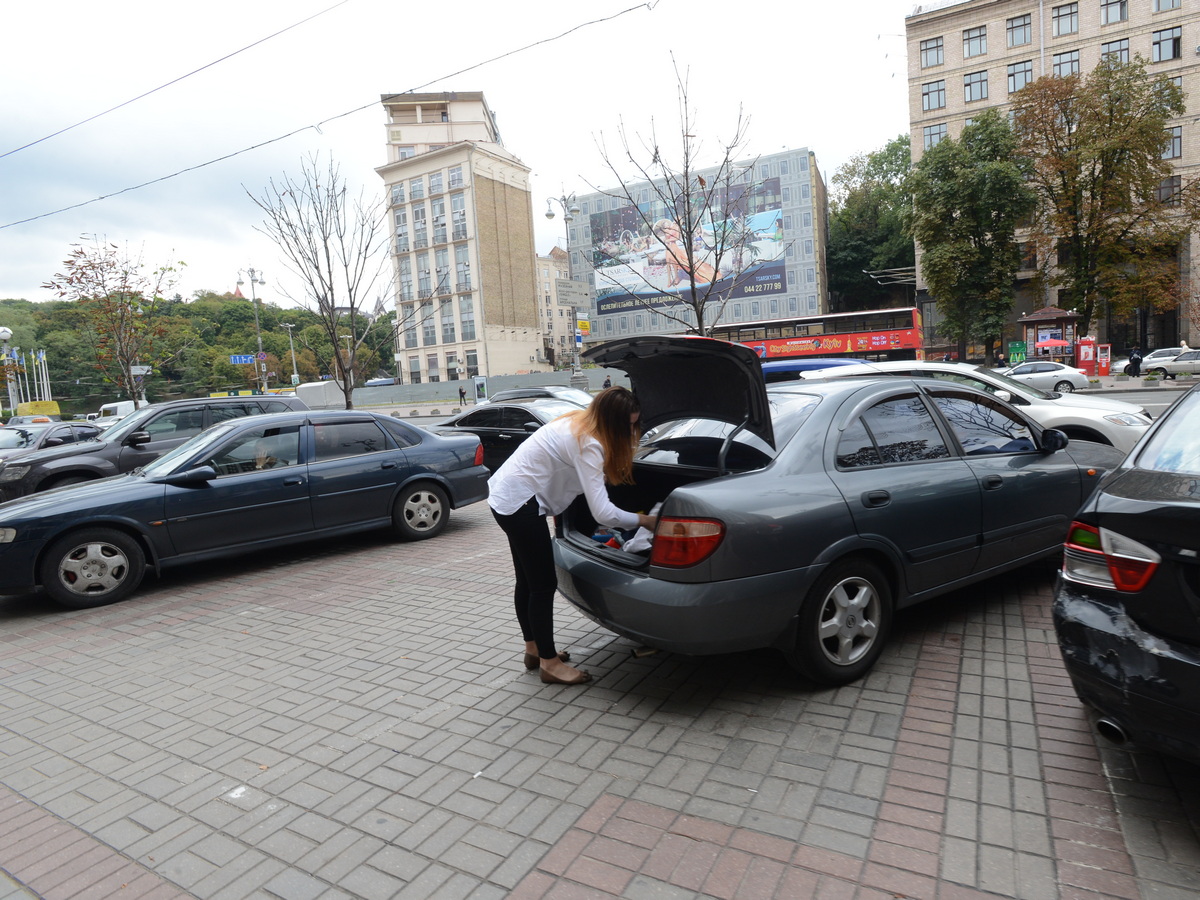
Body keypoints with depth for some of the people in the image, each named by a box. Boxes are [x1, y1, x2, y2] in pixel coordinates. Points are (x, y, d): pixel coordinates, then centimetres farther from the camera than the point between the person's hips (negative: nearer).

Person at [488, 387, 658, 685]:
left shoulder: (580, 422, 4)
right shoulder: (588, 445, -23)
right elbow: (602, 512, -27)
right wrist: (642, 520, -14)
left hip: (505, 495, 10)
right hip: (520, 504, -10)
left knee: (528, 581, 20)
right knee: (544, 585, 0)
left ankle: (534, 649, 34)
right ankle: (549, 664, 13)